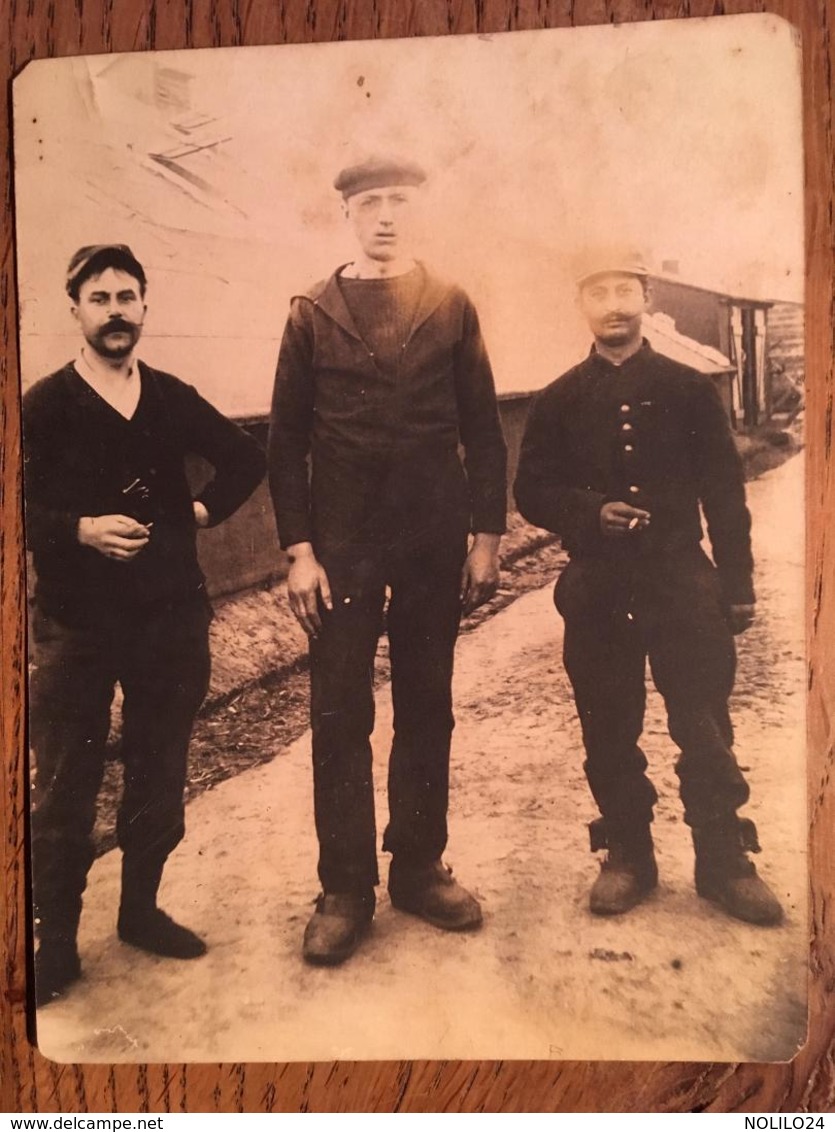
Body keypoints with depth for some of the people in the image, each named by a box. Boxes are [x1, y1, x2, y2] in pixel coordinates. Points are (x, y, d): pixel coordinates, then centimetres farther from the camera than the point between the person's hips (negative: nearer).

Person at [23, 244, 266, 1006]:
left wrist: (205, 511, 6)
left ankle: (141, 909, 31)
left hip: (171, 614, 4)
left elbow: (246, 458, 18)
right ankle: (56, 940, 21)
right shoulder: (45, 406, -4)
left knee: (160, 773, 12)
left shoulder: (173, 399, 6)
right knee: (64, 786, 4)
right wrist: (82, 529, -25)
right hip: (75, 622, -3)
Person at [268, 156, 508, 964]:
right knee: (339, 717, 2)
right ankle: (344, 889, 16)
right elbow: (286, 441, 2)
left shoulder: (451, 307, 8)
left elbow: (483, 430, 5)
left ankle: (420, 868, 25)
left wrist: (486, 535, -1)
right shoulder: (312, 314, 5)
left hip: (435, 541, 1)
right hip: (342, 542, -1)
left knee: (426, 711, 9)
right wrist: (298, 549, -6)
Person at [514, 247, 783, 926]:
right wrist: (591, 513, -14)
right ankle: (628, 856, 25)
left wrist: (737, 584, 1)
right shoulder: (560, 401, 5)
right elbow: (532, 492, 5)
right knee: (610, 731, 8)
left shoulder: (689, 389, 4)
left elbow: (725, 492, 4)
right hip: (597, 590, 1)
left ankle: (724, 861, 20)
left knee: (705, 726, 3)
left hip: (682, 580, 0)